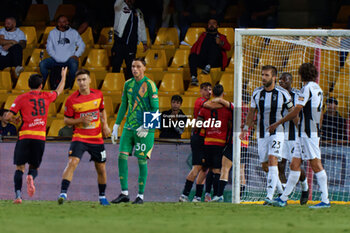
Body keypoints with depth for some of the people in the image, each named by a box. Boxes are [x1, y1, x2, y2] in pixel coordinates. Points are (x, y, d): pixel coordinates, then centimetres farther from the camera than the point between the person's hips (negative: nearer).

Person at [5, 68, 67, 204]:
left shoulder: (21, 98, 1)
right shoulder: (46, 97, 8)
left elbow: (8, 117, -3)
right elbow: (58, 91, 31)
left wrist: (15, 120, 20)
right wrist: (63, 76, 47)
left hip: (25, 137, -2)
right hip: (40, 137, 2)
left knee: (20, 167, 4)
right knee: (34, 167, 13)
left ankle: (18, 194, -13)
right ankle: (31, 177, -23)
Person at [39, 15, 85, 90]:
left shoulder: (74, 32, 10)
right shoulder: (52, 33, 10)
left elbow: (81, 45, 10)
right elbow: (49, 47, 6)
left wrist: (76, 55, -7)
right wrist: (56, 57, -9)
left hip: (69, 59, -1)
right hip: (56, 59, 1)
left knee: (74, 64, -36)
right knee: (42, 64, -23)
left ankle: (69, 86, -20)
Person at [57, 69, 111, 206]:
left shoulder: (98, 95, 2)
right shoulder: (72, 100, -8)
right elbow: (66, 120, -2)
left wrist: (105, 125, 4)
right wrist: (81, 120, -18)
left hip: (97, 138, 3)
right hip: (79, 137, -3)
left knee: (101, 168, 10)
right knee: (72, 163, -22)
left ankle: (102, 196, 29)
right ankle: (63, 193, -25)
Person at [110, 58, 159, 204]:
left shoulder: (149, 85, -7)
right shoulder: (128, 84, 10)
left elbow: (155, 109, -9)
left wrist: (147, 126, -19)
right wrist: (116, 127, 15)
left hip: (144, 130, -5)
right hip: (129, 127, 5)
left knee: (142, 160, -3)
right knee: (122, 156, -5)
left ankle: (141, 195, 6)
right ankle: (124, 193, 0)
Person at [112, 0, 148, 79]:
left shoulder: (138, 13, 17)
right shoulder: (120, 8, 6)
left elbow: (142, 28, 20)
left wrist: (144, 43, 17)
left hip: (132, 45, 3)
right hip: (119, 43, -3)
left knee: (130, 67, 5)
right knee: (116, 67, -4)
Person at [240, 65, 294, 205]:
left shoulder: (282, 94, -5)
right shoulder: (257, 93, 4)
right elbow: (251, 112, 17)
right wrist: (245, 129, 13)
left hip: (277, 133, -4)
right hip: (261, 134, 4)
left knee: (272, 161, -19)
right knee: (265, 166, 5)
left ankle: (269, 197, -23)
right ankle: (280, 190, 27)